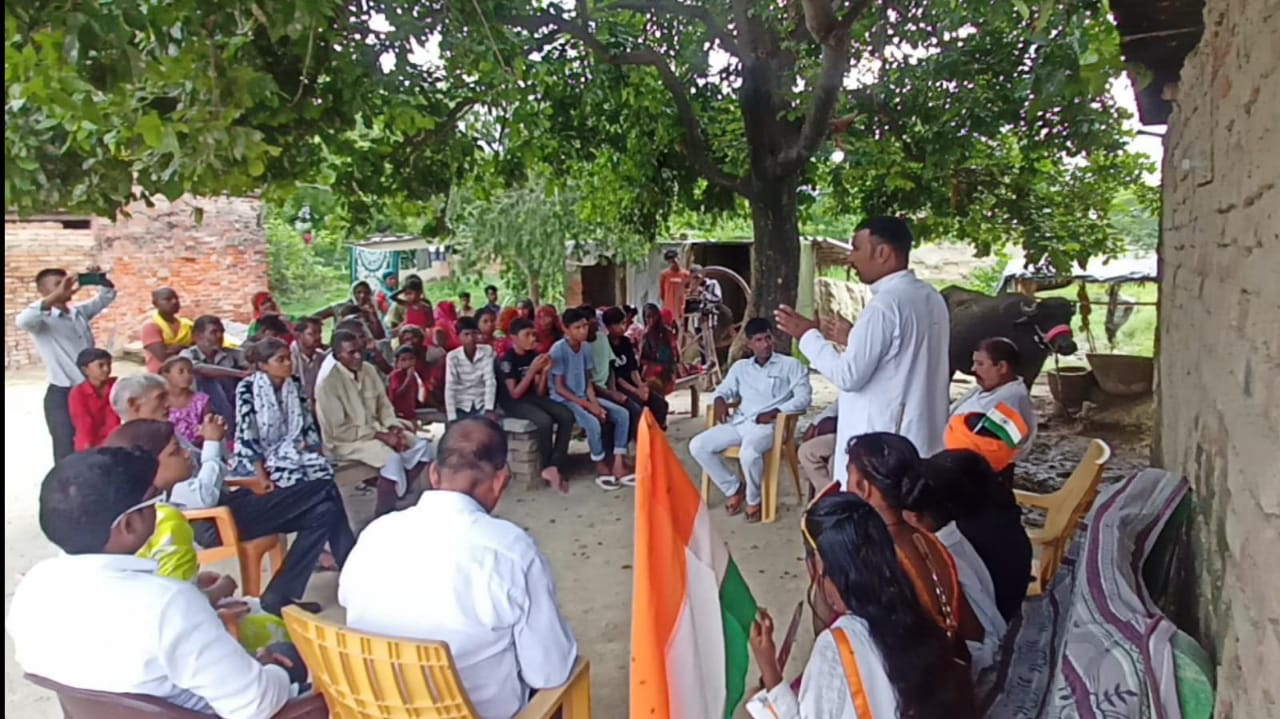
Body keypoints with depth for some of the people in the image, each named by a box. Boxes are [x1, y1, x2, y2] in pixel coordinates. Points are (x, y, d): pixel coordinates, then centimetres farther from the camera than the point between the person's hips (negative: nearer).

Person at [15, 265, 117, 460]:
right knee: (68, 455, 1)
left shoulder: (80, 312, 7)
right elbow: (22, 321, -34)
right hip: (62, 395, -6)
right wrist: (56, 296, -37)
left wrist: (101, 280, -3)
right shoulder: (43, 320, -12)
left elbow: (107, 296, 19)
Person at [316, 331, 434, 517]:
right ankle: (382, 517, -17)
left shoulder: (369, 370, 2)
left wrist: (394, 429, -11)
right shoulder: (328, 383, -19)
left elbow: (384, 406, 9)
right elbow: (339, 430, -19)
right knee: (392, 458, -31)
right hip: (345, 441, -7)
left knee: (422, 446, -8)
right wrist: (381, 436, -20)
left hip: (374, 431, 8)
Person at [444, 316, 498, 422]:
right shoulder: (452, 356, -9)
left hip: (482, 404, 0)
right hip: (461, 406, 0)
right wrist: (452, 418, -19)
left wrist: (489, 409, -24)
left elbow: (490, 381, -13)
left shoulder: (487, 351, -8)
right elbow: (450, 388, -12)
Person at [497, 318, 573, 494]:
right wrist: (532, 370, -22)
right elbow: (515, 393, -18)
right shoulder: (507, 359, -13)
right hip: (512, 403, -7)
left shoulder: (533, 356, 5)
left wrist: (544, 371, -10)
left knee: (566, 416, -17)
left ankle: (555, 466, -15)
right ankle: (547, 467, -10)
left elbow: (539, 393, 6)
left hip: (533, 398, 7)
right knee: (545, 420, -32)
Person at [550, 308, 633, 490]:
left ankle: (618, 465, -7)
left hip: (584, 397, 7)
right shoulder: (558, 350, -16)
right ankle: (601, 468, -10)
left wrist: (594, 402, -10)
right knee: (593, 423, -31)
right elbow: (559, 387, -16)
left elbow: (588, 380, 8)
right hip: (564, 400, -7)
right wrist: (586, 405, -18)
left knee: (622, 414, -8)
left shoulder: (586, 347, 4)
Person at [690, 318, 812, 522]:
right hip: (739, 422, 5)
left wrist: (775, 411, -17)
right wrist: (720, 400, -3)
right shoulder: (740, 367, 20)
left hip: (768, 425, -5)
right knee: (698, 446, -15)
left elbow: (803, 398, -3)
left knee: (749, 454, -37)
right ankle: (734, 488, 3)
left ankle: (753, 500, -6)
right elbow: (724, 389, 23)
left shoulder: (791, 365, 6)